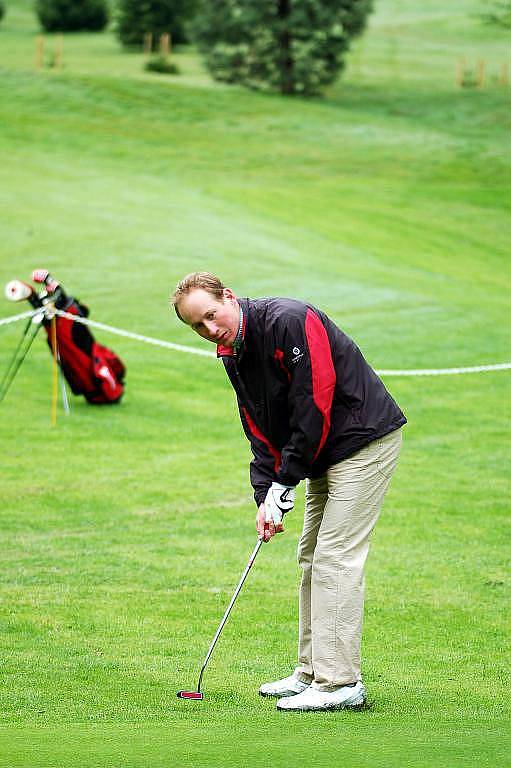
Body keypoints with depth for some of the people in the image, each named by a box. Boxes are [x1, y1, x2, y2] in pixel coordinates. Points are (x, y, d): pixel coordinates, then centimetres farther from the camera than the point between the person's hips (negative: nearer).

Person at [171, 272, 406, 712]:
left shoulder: (290, 321, -22)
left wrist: (284, 485, -17)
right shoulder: (234, 356, 7)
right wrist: (265, 496, -5)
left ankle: (340, 684, -11)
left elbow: (315, 406, -23)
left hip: (365, 440, -10)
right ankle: (312, 674, 20)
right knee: (312, 559, 12)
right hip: (327, 455, 10)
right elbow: (261, 432, 9)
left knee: (335, 559, -12)